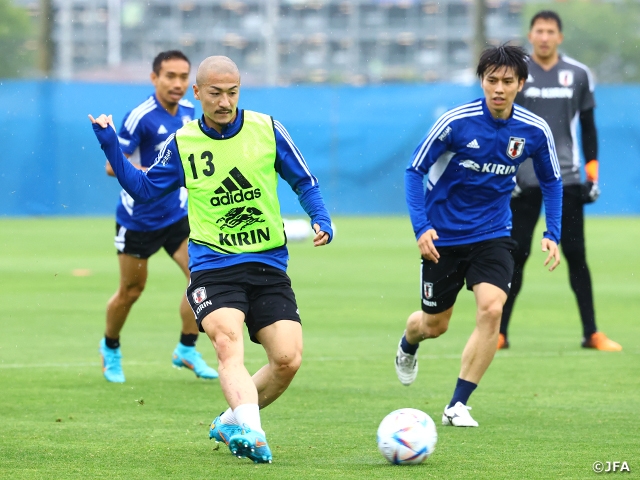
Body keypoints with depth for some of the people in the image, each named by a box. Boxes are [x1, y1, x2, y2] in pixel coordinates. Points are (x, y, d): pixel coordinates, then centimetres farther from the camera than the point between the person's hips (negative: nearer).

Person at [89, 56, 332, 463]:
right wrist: (111, 147, 3)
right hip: (213, 266, -1)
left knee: (288, 360, -11)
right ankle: (252, 431, -45)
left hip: (269, 265, 2)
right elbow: (145, 188, 14)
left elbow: (304, 182, 12)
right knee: (228, 341, -28)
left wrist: (321, 220, -5)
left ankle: (231, 422, 13)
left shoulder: (267, 130, 2)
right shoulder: (182, 143, 4)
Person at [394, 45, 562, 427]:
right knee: (434, 325, 10)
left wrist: (553, 234, -3)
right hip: (444, 236, -1)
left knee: (491, 309, -22)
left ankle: (458, 405, -11)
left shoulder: (534, 131, -9)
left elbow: (551, 181, 8)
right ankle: (408, 345, 50)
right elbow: (415, 170, -9)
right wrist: (421, 227, -19)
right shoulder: (456, 122, -18)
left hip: (492, 234, 2)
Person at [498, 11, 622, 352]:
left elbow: (588, 126, 12)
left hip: (567, 179, 1)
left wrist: (593, 170, 6)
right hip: (524, 179, -1)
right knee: (515, 255, -1)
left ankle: (591, 333, 3)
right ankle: (499, 333, 4)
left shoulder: (578, 75, 7)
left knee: (576, 255, 0)